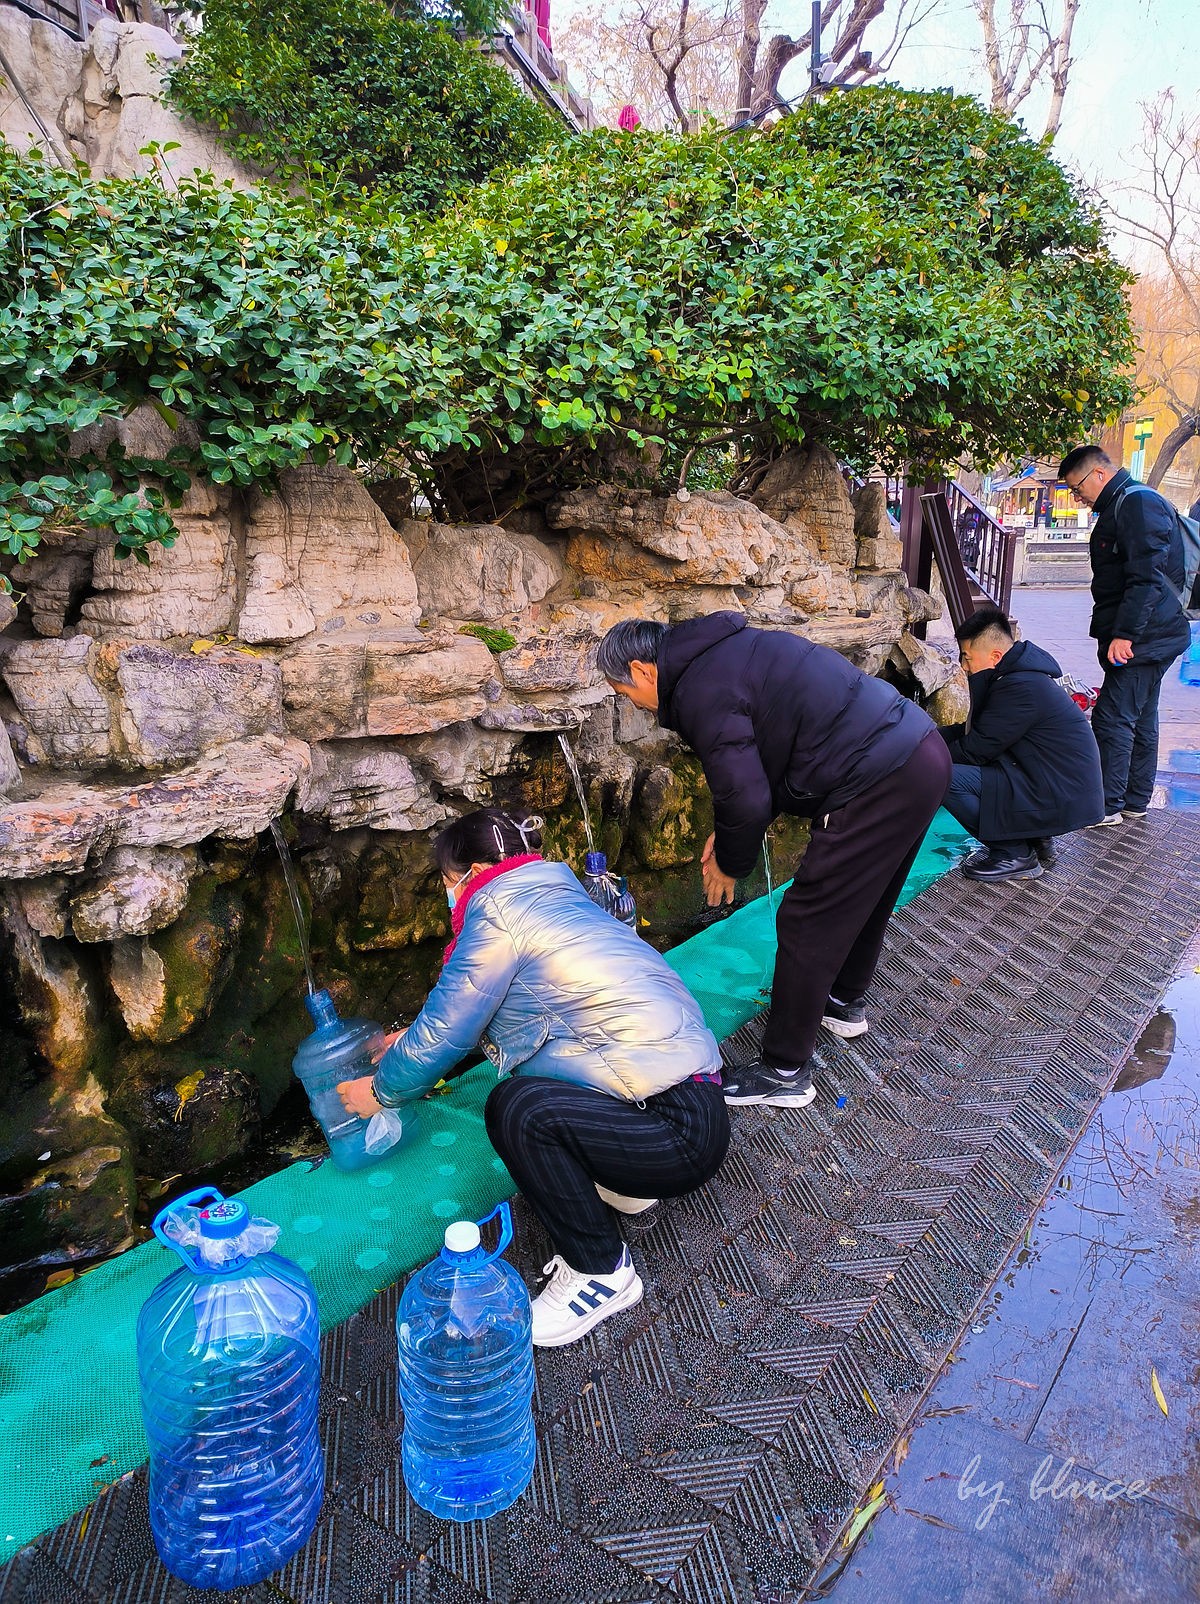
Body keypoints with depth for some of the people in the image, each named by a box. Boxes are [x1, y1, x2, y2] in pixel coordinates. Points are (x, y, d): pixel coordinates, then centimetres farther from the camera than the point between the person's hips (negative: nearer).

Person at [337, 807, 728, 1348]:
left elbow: (446, 1027, -5)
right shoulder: (556, 897, 16)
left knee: (517, 1107, -27)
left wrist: (382, 1089, 12)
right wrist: (413, 1040, 36)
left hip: (681, 1132, -10)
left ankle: (602, 1274, -5)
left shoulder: (497, 909, -10)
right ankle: (619, 1183, 18)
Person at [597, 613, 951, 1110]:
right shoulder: (726, 649, 17)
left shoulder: (701, 691, -14)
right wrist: (728, 834, 17)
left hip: (880, 785, -10)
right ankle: (844, 1001, 49)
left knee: (806, 924, -1)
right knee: (862, 896, 28)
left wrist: (729, 862, 2)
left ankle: (784, 1074, 11)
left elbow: (745, 798, -17)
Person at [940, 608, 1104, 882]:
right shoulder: (1019, 673, 9)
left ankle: (1015, 855, -3)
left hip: (1065, 801, -10)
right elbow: (973, 729, 15)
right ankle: (1035, 840, 16)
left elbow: (975, 750, -17)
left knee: (945, 777, -18)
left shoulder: (1020, 686, -22)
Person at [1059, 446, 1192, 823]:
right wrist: (1112, 631, 22)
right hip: (1148, 638, 11)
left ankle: (1107, 806, -2)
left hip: (1143, 640, -11)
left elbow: (1147, 577, -24)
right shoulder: (1122, 505, 18)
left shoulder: (1138, 502, -15)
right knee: (1140, 718, 14)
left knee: (1112, 718, -8)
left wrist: (1124, 633, -26)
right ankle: (1135, 801, 23)